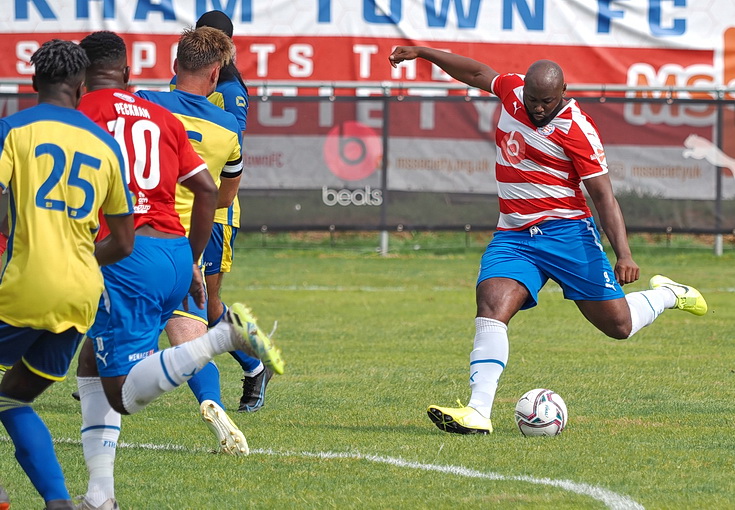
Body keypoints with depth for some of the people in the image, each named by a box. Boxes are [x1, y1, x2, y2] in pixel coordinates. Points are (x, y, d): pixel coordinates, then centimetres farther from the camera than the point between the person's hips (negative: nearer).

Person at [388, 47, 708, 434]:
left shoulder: (576, 129, -14)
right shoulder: (513, 89, 1)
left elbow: (603, 196, -15)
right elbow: (476, 72, 23)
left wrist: (623, 254, -24)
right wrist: (423, 52, 24)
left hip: (566, 231, -4)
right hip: (513, 237, 4)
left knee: (618, 325, 1)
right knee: (491, 305, -22)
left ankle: (666, 294, 36)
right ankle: (478, 412, -31)